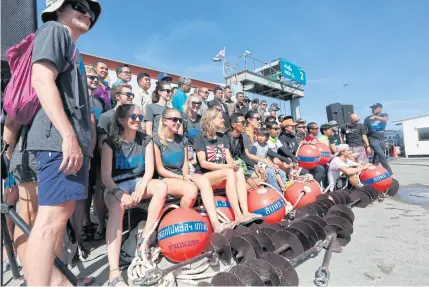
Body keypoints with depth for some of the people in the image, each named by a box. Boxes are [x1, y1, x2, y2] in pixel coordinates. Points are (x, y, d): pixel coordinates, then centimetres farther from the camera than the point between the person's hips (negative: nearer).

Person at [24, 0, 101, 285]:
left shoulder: (70, 47, 29)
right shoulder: (54, 30, 3)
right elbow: (42, 81, -14)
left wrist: (82, 143, 21)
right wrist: (69, 136, -22)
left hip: (73, 141, 10)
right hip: (61, 139, -10)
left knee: (61, 215, 13)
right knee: (52, 217, -12)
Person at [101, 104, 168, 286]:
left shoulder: (146, 140, 5)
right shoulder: (110, 142, -5)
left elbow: (149, 169, -2)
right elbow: (105, 176, -11)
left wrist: (141, 189, -21)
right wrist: (119, 193, -30)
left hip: (138, 182, 4)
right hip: (116, 186, -3)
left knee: (162, 187, -28)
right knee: (117, 207, -36)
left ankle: (145, 237, -15)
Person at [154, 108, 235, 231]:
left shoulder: (182, 139, 13)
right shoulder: (156, 140, -6)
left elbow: (185, 164, 10)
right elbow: (160, 169, -8)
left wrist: (186, 176, -11)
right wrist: (182, 177, -16)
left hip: (182, 175, 5)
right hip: (165, 178, -5)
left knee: (204, 180, -26)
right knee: (191, 189, -33)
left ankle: (215, 224, -32)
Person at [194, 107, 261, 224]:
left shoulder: (222, 137, 13)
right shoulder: (201, 138, -6)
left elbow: (229, 158, 5)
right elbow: (203, 163, -16)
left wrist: (233, 164, -19)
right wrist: (225, 166, -24)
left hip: (221, 176, 6)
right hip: (204, 176, -5)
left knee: (239, 172, -24)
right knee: (229, 173, -31)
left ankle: (245, 212, -31)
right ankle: (238, 215, -33)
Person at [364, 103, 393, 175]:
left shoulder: (384, 115, 5)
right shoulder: (368, 118, -1)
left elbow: (385, 119, -21)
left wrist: (376, 117, -40)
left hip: (381, 140, 3)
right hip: (373, 139, -3)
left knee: (376, 159, 7)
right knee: (382, 156, -18)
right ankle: (389, 174, -13)